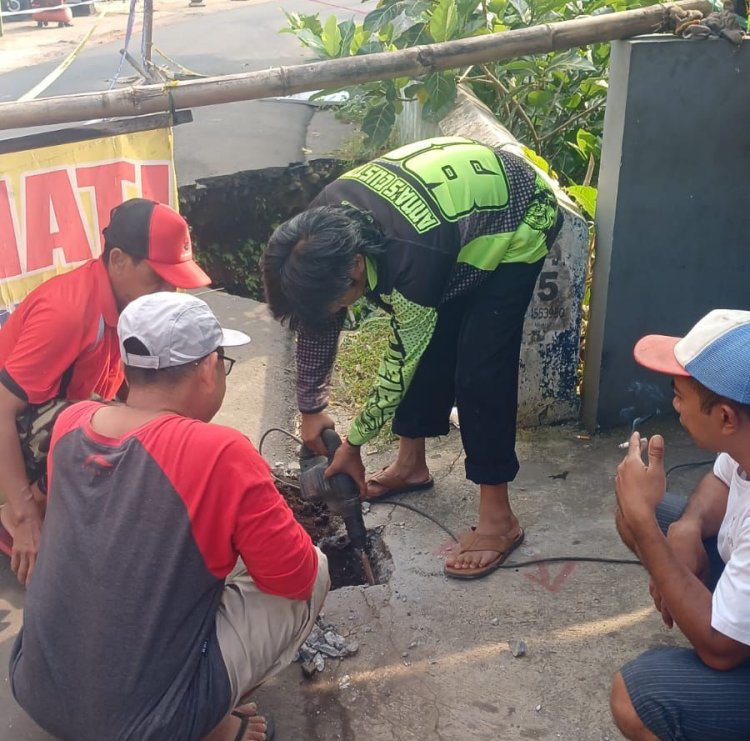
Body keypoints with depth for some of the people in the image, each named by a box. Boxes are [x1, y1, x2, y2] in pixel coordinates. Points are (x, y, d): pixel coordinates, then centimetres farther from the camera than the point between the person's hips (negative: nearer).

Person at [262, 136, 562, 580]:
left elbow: (400, 365, -26)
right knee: (425, 343, 8)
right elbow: (315, 317, -4)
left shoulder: (414, 258, -40)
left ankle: (498, 518, -4)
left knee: (479, 369, -13)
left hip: (516, 219, -7)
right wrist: (311, 408, 3)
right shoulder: (323, 229, -20)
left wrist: (353, 445, -14)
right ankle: (412, 464, 27)